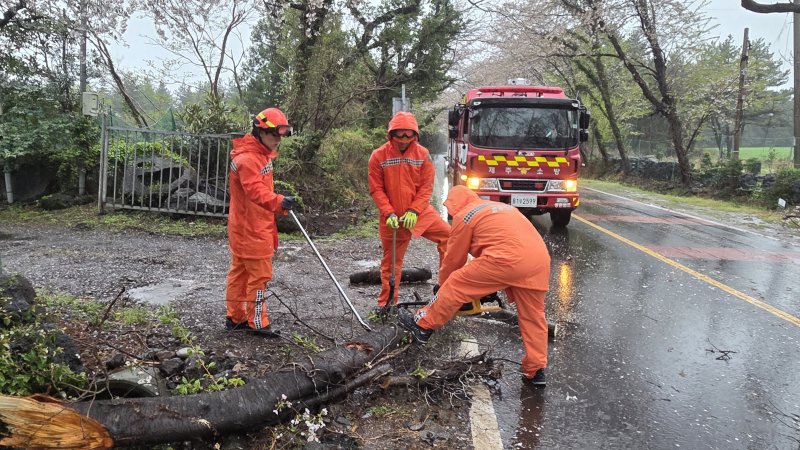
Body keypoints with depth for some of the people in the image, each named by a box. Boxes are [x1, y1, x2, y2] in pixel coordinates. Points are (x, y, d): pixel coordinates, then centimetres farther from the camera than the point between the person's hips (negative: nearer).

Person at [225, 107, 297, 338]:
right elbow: (256, 191, -36)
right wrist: (279, 201, -50)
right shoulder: (246, 159, -21)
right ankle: (257, 323, 7)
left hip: (257, 225, 10)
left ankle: (235, 317, 24)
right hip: (250, 229, -10)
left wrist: (280, 203, 32)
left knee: (240, 272, 15)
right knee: (260, 274, -3)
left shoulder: (261, 153, 13)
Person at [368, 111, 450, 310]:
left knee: (448, 236, -12)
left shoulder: (423, 154, -3)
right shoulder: (378, 156, -6)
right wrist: (389, 213, -15)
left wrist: (414, 211, -14)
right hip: (392, 218, -1)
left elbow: (426, 187, -3)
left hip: (420, 212, 1)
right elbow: (376, 189, -4)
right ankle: (386, 303, 23)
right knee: (391, 261, 8)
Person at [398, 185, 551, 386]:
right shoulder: (502, 207, 35)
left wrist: (443, 284, 34)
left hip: (508, 259, -7)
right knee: (532, 316, 17)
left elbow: (453, 258, 17)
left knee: (456, 285, 7)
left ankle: (422, 326, 17)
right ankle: (536, 371, 23)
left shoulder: (464, 216, 12)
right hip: (540, 260, 7)